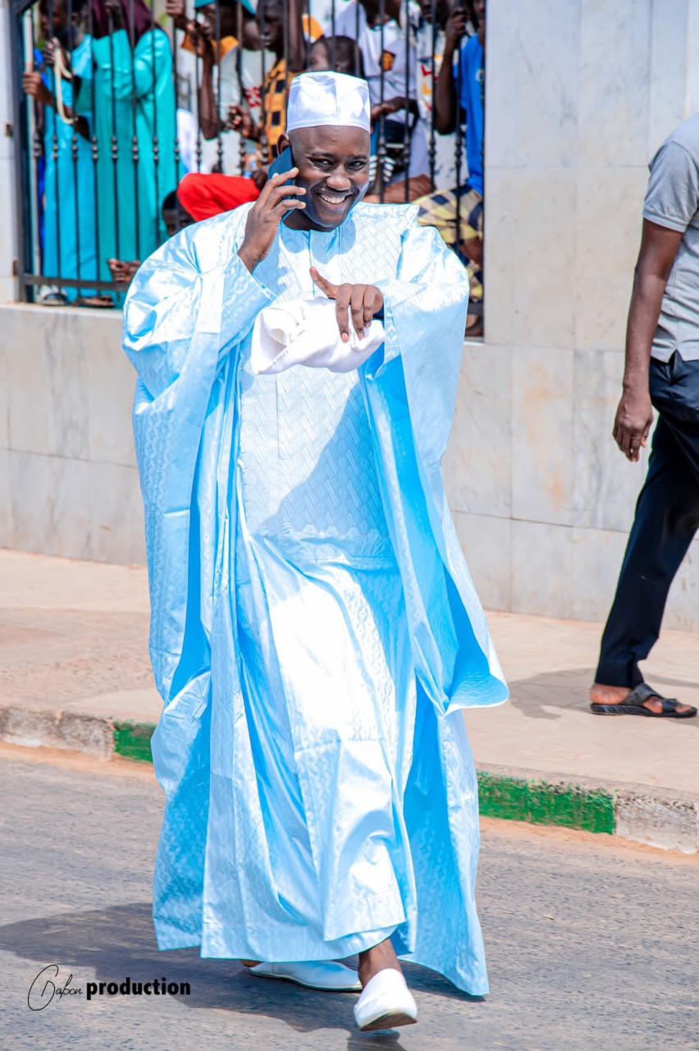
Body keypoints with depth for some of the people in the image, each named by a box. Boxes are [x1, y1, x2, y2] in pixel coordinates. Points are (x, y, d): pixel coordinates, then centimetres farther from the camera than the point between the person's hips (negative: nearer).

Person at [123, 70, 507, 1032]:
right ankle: (373, 952, -18)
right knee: (330, 728, -15)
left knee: (393, 727, 10)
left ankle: (276, 924, 31)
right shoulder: (216, 246, 3)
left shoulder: (397, 240, 8)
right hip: (268, 535, -4)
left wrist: (377, 297, -34)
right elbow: (154, 340, -9)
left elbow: (447, 296, -13)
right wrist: (248, 267, -16)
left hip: (374, 537, 4)